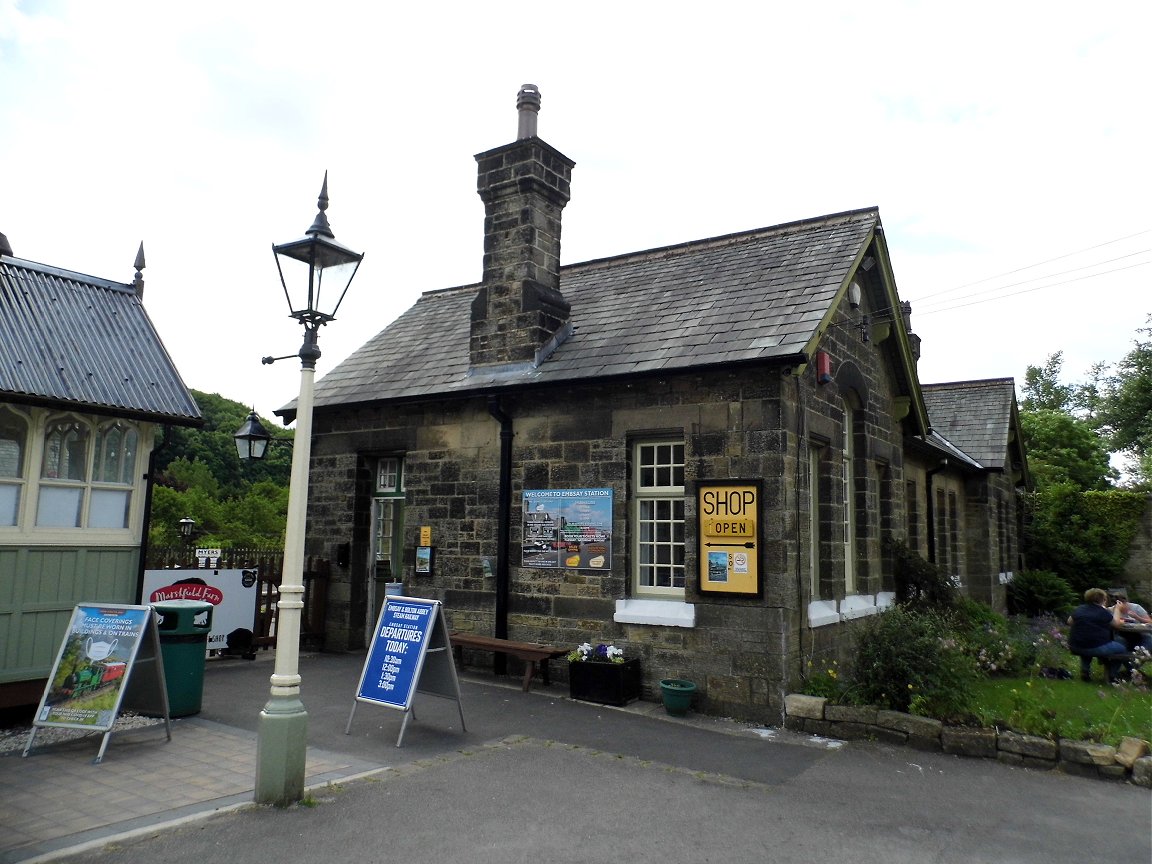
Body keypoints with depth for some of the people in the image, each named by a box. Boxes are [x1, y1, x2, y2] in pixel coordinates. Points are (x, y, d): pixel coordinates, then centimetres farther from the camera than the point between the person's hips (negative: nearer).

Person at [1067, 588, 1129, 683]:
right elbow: (1117, 624, 6)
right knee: (1122, 648, 15)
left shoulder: (1078, 609, 8)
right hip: (1096, 648, -5)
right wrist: (1117, 609, 18)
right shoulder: (1103, 612, -6)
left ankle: (1085, 672, 26)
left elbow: (1070, 621, 22)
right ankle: (1113, 677, 17)